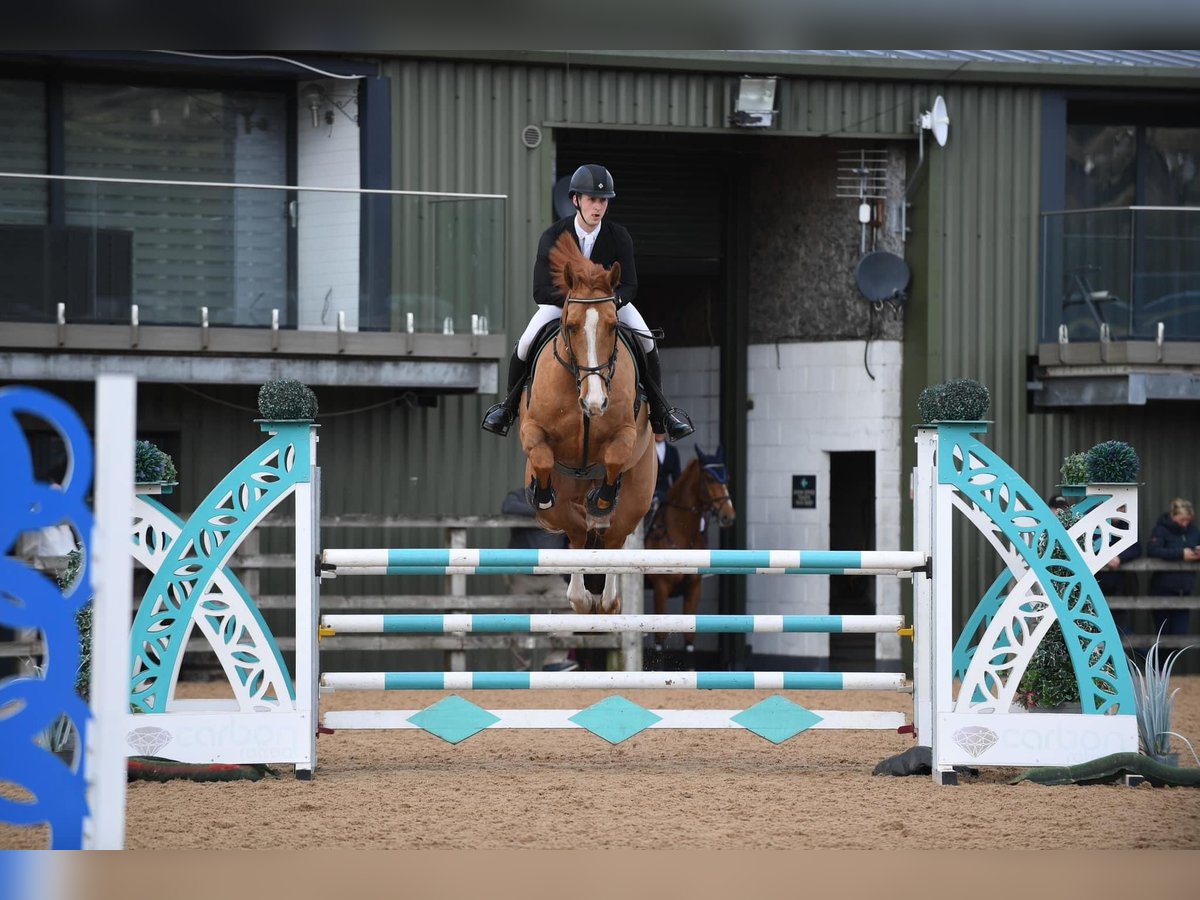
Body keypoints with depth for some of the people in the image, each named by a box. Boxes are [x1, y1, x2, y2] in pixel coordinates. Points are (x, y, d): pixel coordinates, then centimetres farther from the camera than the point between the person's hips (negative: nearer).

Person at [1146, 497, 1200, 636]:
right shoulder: (1162, 530, -7)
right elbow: (1152, 550, -23)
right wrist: (1180, 554, -27)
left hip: (1184, 591, 4)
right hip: (1163, 590, -4)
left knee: (1180, 633, 0)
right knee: (1163, 634, 4)